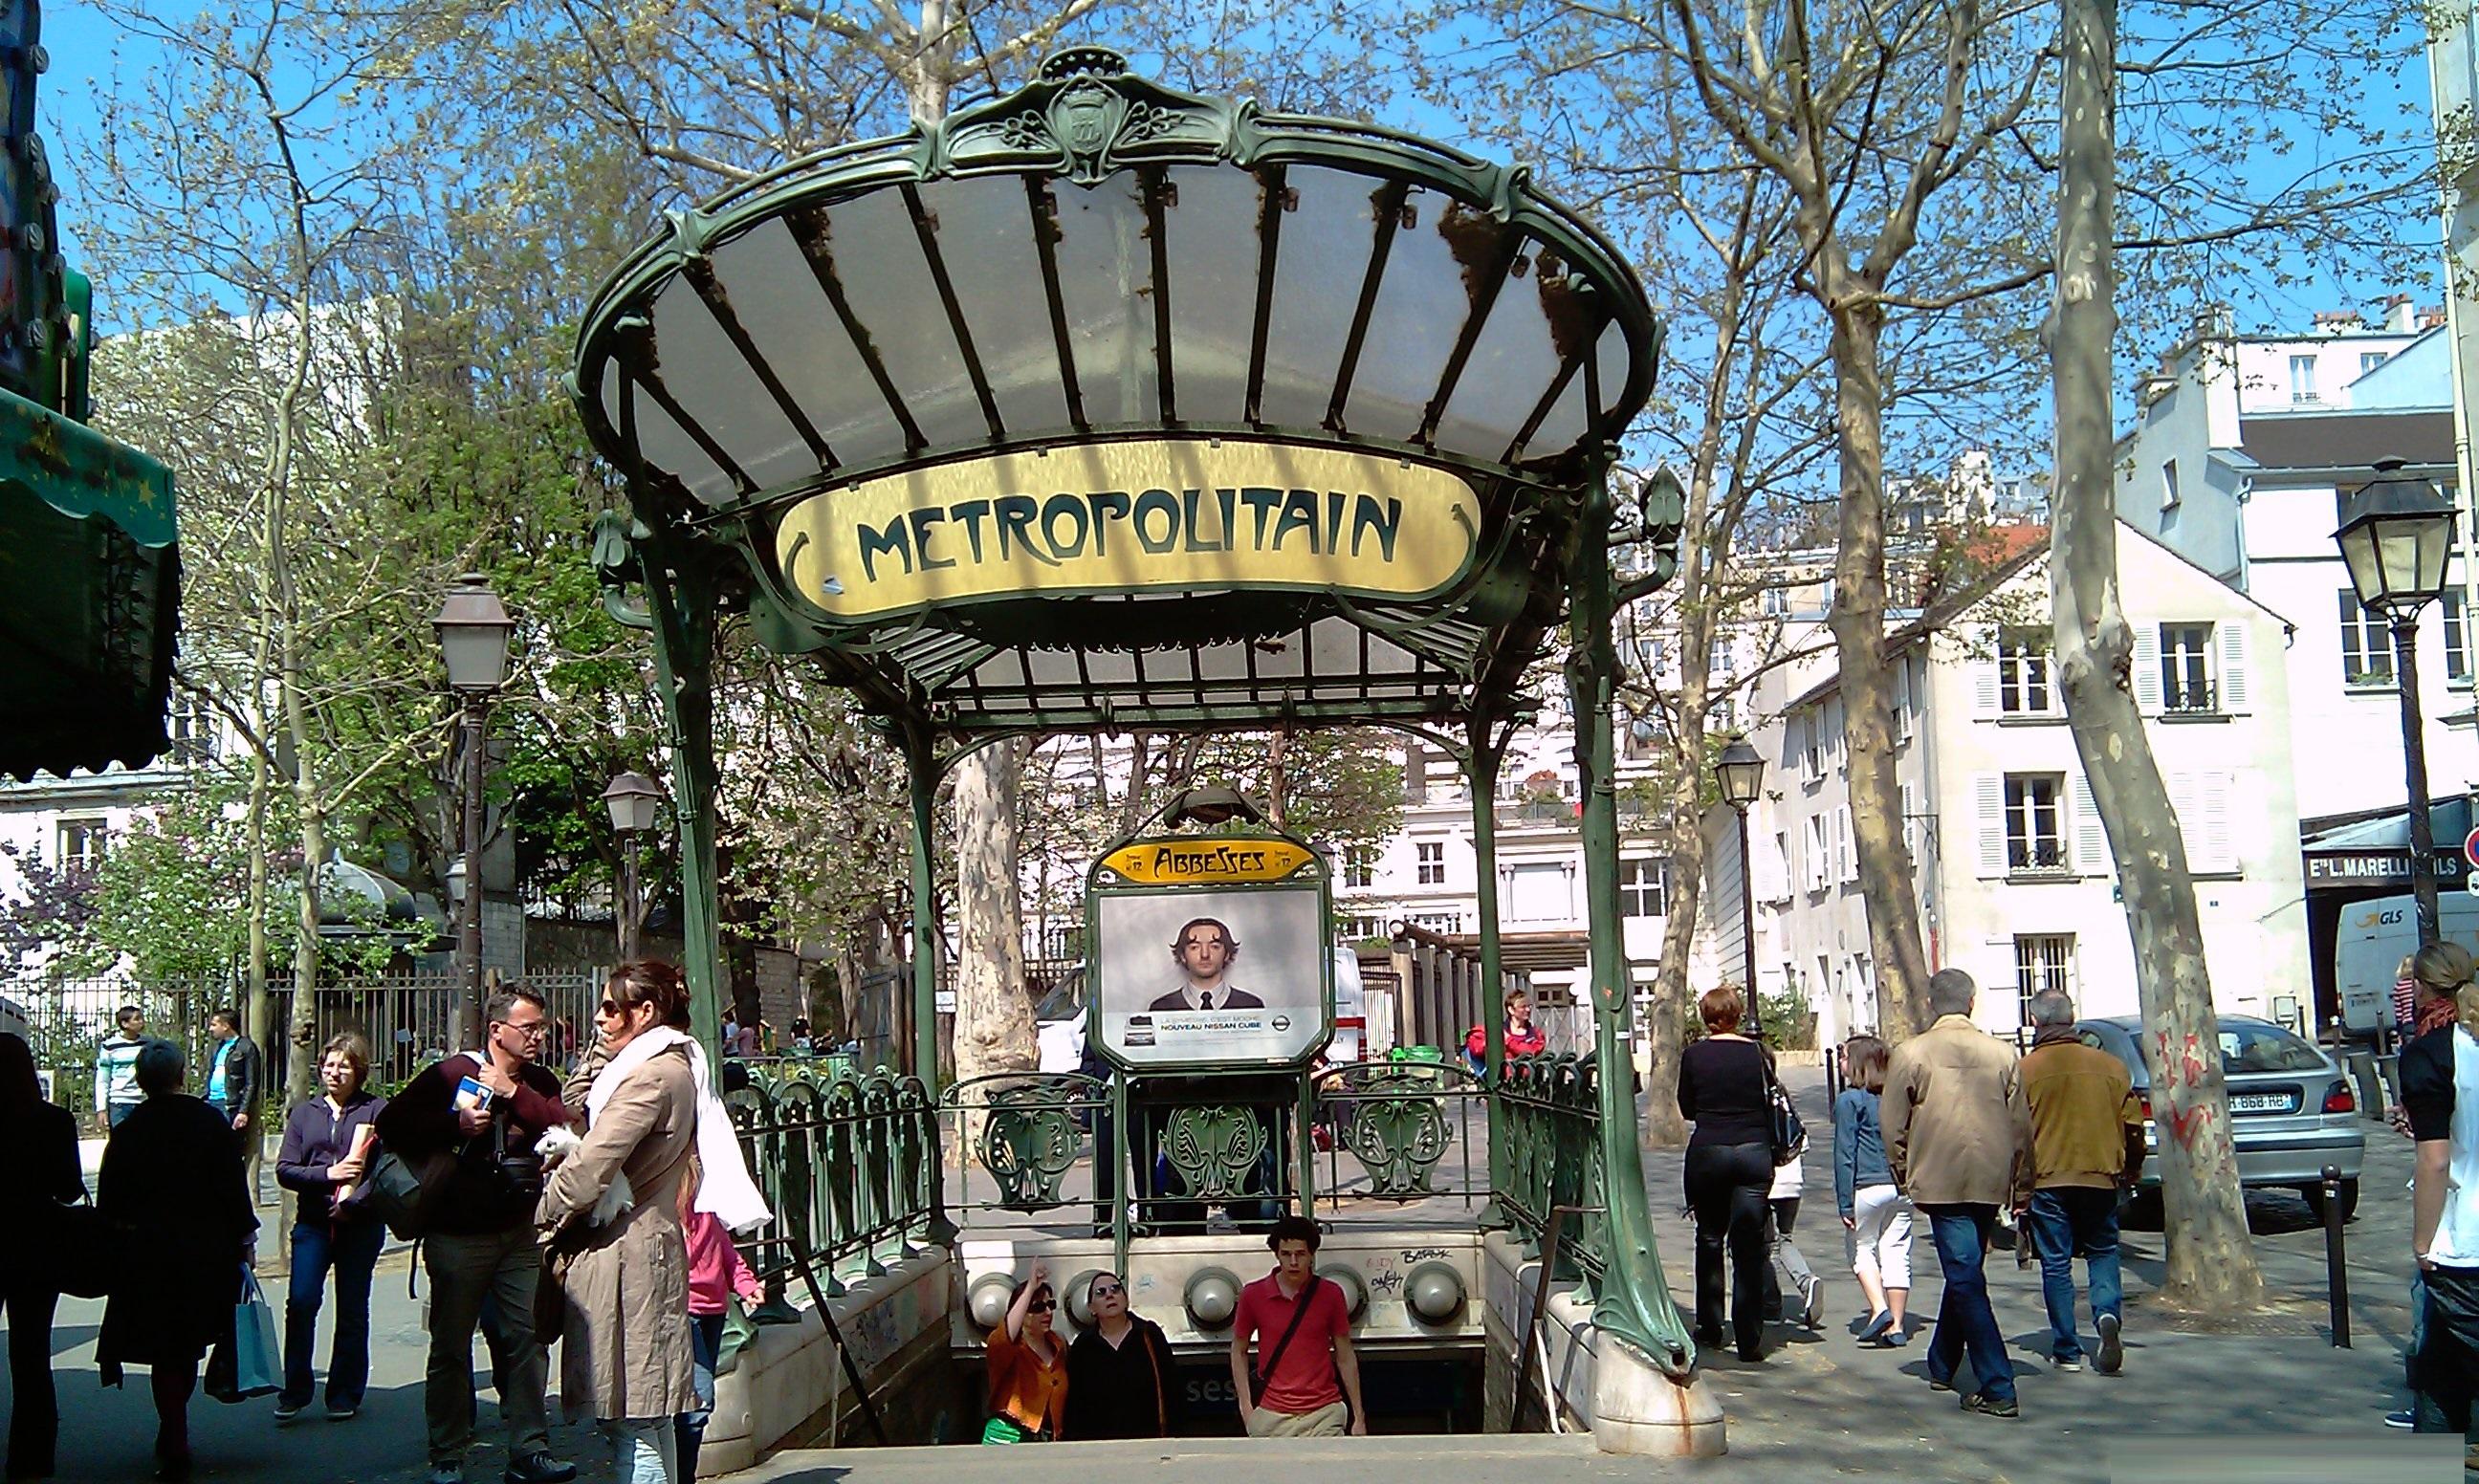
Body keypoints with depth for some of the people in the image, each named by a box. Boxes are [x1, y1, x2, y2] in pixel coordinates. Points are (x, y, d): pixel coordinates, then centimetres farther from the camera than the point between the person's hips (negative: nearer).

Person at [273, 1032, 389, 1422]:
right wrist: (328, 1174, -12)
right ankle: (295, 1390, 2)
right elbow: (284, 1170, 4)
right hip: (313, 1224, 2)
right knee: (301, 1302, -10)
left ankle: (345, 1394, 15)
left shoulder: (378, 1110, 2)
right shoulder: (304, 1113, 12)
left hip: (360, 1225, -2)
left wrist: (354, 1200, -17)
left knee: (352, 1310, 5)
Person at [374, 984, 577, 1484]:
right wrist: (455, 1125, -18)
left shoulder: (539, 1082, 10)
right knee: (452, 1346, 5)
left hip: (520, 1233, 4)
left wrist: (515, 1093, -14)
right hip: (459, 1234, -3)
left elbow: (568, 1128, -7)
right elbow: (391, 1123, -9)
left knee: (528, 1339, 2)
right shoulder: (452, 1074, -3)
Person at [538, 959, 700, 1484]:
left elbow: (592, 1164, -18)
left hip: (626, 1251, -10)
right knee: (648, 1422, 14)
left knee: (634, 1423, -7)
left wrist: (548, 1213, -3)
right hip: (650, 1239, 10)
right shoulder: (672, 1067, 17)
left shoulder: (651, 1076, -16)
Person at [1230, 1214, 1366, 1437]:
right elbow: (1238, 1352, 10)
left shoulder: (1330, 1295, 0)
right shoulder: (1253, 1295, 0)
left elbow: (1345, 1358, 7)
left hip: (1324, 1414, 0)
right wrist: (1246, 1409, 2)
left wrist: (1359, 1418, 6)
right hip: (1271, 1417, 0)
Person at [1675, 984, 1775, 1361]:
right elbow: (1770, 1108, 5)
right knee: (1749, 1246, 1)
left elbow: (1687, 1110, 9)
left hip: (1707, 1151, 0)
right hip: (1754, 1152, 0)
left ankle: (1709, 1329, 22)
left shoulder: (1693, 1055, -2)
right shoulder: (1756, 1053, -1)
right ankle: (1749, 1339, -2)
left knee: (1709, 1240, 16)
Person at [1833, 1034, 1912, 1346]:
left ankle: (1879, 1309, -5)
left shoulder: (1850, 1100, -6)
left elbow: (1845, 1154, -8)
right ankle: (1896, 1326, 8)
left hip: (1868, 1186, -5)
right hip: (1902, 1186, 5)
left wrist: (1845, 1203, -6)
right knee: (1896, 1252, 7)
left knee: (1862, 1249, 11)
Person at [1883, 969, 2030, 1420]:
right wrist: (2021, 1186, 17)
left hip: (1940, 1181, -4)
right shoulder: (2001, 1053, 4)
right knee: (1965, 1274, 19)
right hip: (1991, 1183, 4)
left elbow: (1893, 1125, -3)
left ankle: (1997, 1390, -10)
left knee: (1966, 1279, -4)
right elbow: (2021, 1125, 7)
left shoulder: (1910, 1054, -5)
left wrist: (1904, 1177, 11)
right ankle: (1942, 1366, 33)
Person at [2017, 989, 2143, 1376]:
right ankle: (2108, 1314, -9)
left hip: (2047, 1179, -2)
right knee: (2103, 1253, 17)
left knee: (2056, 1265, 6)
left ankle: (2067, 1351, 7)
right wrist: (2131, 1170, 24)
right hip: (2100, 1177, 2)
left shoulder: (2025, 1070, -7)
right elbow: (2133, 1124, 7)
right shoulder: (2110, 1066, 2)